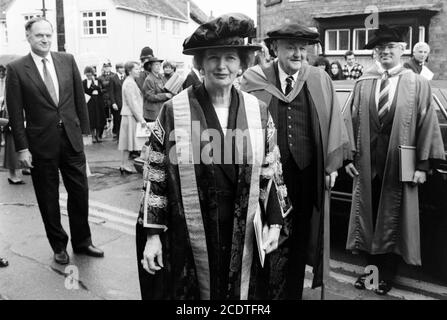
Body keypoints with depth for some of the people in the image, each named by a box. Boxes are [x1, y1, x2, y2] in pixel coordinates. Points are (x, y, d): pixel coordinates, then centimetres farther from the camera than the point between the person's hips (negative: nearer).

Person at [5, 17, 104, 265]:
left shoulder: (67, 60, 4)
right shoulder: (16, 69, -5)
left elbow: (79, 97, 8)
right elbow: (15, 113, -5)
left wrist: (83, 129, 5)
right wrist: (22, 148, -7)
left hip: (71, 138, 3)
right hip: (41, 143, -2)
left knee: (80, 192, 9)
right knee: (48, 198, 9)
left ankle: (82, 242, 27)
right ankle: (58, 246, 26)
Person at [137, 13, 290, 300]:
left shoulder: (258, 111, 0)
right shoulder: (173, 112, -7)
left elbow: (271, 171, 7)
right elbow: (155, 176, -4)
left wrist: (274, 223, 3)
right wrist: (152, 234, -5)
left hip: (243, 238, 2)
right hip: (187, 237, -2)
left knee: (240, 291, 17)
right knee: (193, 291, 14)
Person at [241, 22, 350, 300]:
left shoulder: (320, 80, 2)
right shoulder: (254, 80, -4)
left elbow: (332, 124, 5)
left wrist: (331, 164, 2)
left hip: (307, 172, 2)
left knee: (299, 237, 15)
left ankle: (293, 292, 33)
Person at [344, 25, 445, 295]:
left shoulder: (418, 85, -2)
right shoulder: (363, 85, 5)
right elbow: (353, 122, 4)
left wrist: (423, 164, -10)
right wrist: (350, 156, -2)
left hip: (398, 166, -2)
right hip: (367, 165, 2)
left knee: (393, 220, 9)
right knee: (368, 217, 11)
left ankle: (387, 274, 26)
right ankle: (372, 268, 30)